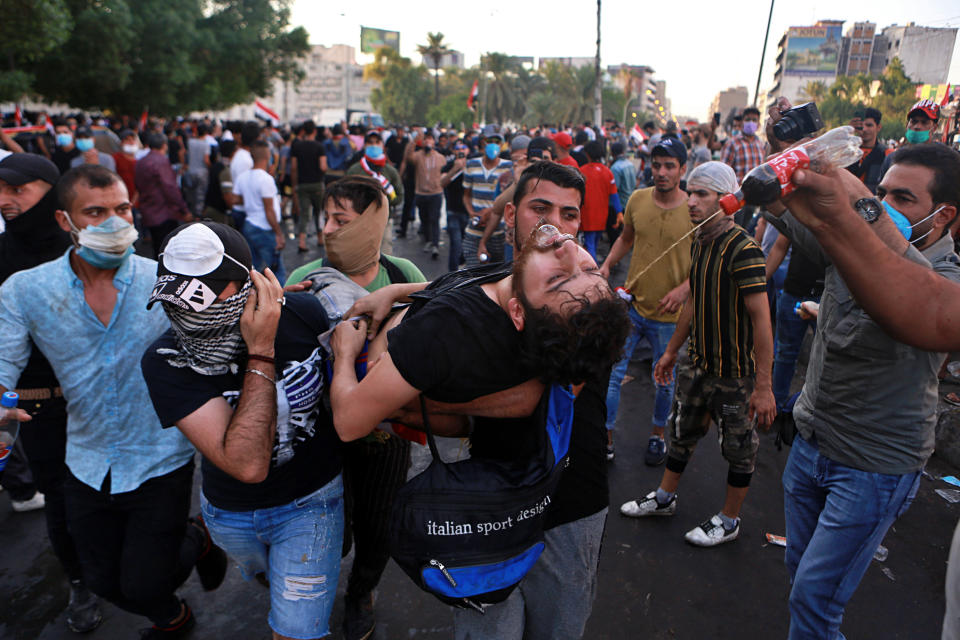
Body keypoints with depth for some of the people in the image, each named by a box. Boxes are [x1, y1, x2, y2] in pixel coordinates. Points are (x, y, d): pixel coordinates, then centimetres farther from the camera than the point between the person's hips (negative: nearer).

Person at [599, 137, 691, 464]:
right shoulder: (637, 199, -2)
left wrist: (685, 287, -19)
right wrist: (606, 265, -1)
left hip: (668, 314, -2)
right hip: (631, 303, 2)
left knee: (664, 381, 15)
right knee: (611, 372, 3)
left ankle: (658, 436, 39)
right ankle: (606, 438, 19)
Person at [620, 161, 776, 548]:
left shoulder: (743, 249, -22)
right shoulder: (699, 243, 4)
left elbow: (761, 320, -23)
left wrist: (763, 386, -24)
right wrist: (671, 351, 20)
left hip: (735, 372, -8)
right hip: (696, 363, 8)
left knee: (738, 447, 11)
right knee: (682, 431, 21)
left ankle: (729, 520, 30)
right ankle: (664, 498, 40)